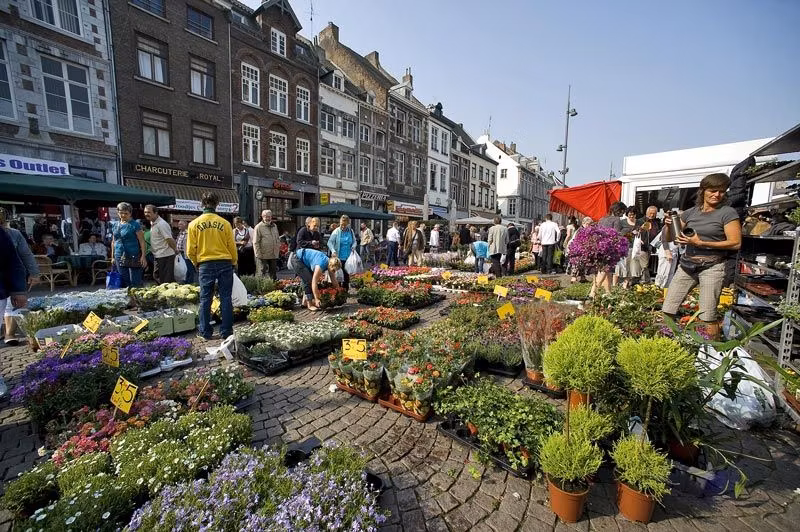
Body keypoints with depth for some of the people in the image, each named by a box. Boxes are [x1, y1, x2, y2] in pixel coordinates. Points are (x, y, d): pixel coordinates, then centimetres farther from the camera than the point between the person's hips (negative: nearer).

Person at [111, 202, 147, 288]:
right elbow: (113, 242, 20)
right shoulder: (116, 225, 13)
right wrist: (113, 256, 17)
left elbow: (142, 242, -8)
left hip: (133, 257, -6)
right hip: (120, 258, 6)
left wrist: (143, 256, -15)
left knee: (135, 282, -5)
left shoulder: (135, 225, -4)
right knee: (124, 282, 11)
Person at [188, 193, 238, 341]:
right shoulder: (225, 223, -4)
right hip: (225, 263, 0)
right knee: (226, 298, 6)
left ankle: (205, 332, 17)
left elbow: (190, 250, 0)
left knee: (205, 299, 10)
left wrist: (197, 263, 17)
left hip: (205, 265, 1)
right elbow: (232, 247, 0)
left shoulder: (194, 224, -1)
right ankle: (226, 331, 11)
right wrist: (233, 263, 14)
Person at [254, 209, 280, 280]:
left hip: (274, 255, 6)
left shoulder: (274, 226, 13)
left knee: (274, 273, 13)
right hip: (263, 256, -6)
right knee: (262, 273, 0)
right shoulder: (259, 227, -5)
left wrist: (278, 249, 12)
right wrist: (258, 254, -12)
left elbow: (278, 239, 22)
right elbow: (256, 243, -7)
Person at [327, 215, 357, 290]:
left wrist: (353, 247, -8)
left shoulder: (351, 231, 4)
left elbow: (354, 241, 15)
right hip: (338, 257, -3)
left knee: (347, 274, 10)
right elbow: (329, 242, -10)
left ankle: (346, 289, 21)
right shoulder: (336, 231, -6)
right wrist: (333, 251, -26)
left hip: (348, 258, 3)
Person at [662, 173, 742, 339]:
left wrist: (701, 243, -16)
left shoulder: (728, 213, -1)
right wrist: (668, 225, -7)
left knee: (707, 317, -8)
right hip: (687, 265, 4)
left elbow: (735, 243, -7)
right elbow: (670, 238, 13)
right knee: (667, 310, 0)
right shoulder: (690, 213, 9)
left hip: (712, 267, -4)